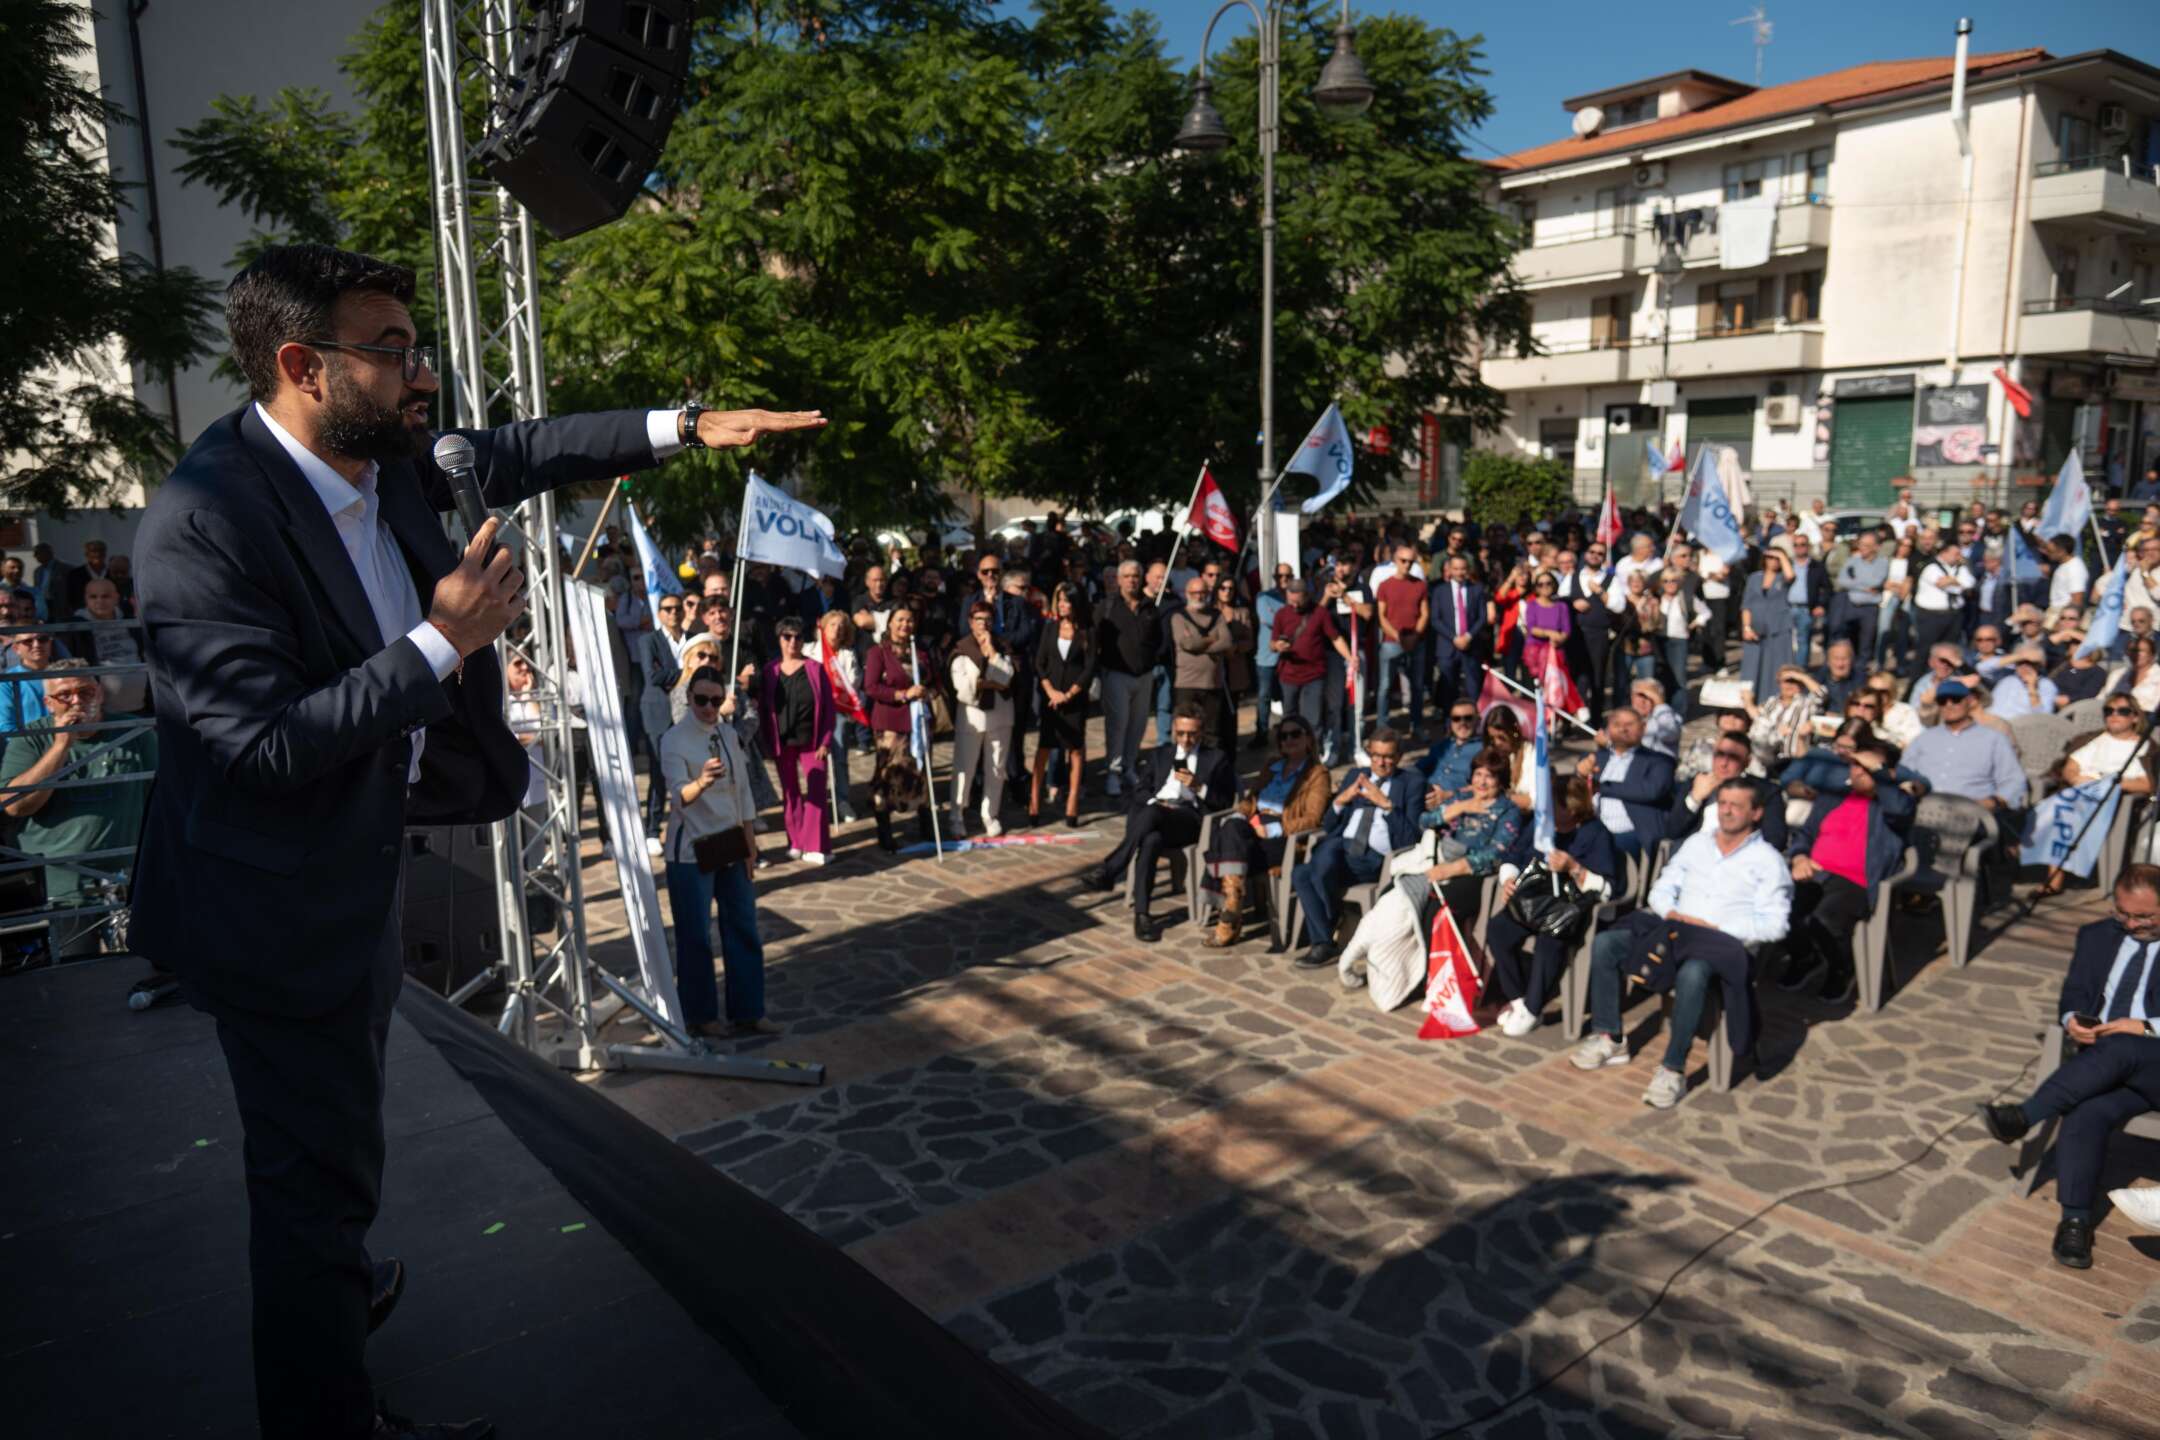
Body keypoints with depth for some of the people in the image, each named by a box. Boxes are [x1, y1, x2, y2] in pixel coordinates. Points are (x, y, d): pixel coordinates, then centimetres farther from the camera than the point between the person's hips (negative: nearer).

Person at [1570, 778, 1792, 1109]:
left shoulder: (1768, 860, 3)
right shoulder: (1697, 842, 18)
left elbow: (1774, 924, -7)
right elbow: (1662, 888, 19)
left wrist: (1716, 927, -14)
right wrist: (1670, 912, -4)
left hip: (1722, 941, -6)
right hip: (1675, 929, 6)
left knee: (1692, 973, -39)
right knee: (1604, 943, -15)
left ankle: (1673, 1070, -28)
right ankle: (1609, 1038, -8)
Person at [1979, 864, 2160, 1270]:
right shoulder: (2097, 936, 21)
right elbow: (2073, 995, 20)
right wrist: (2072, 1020, -3)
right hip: (2099, 1058, 3)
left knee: (2118, 1050, -39)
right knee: (2086, 1115, -29)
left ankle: (2024, 1116, -36)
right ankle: (2075, 1221, -26)